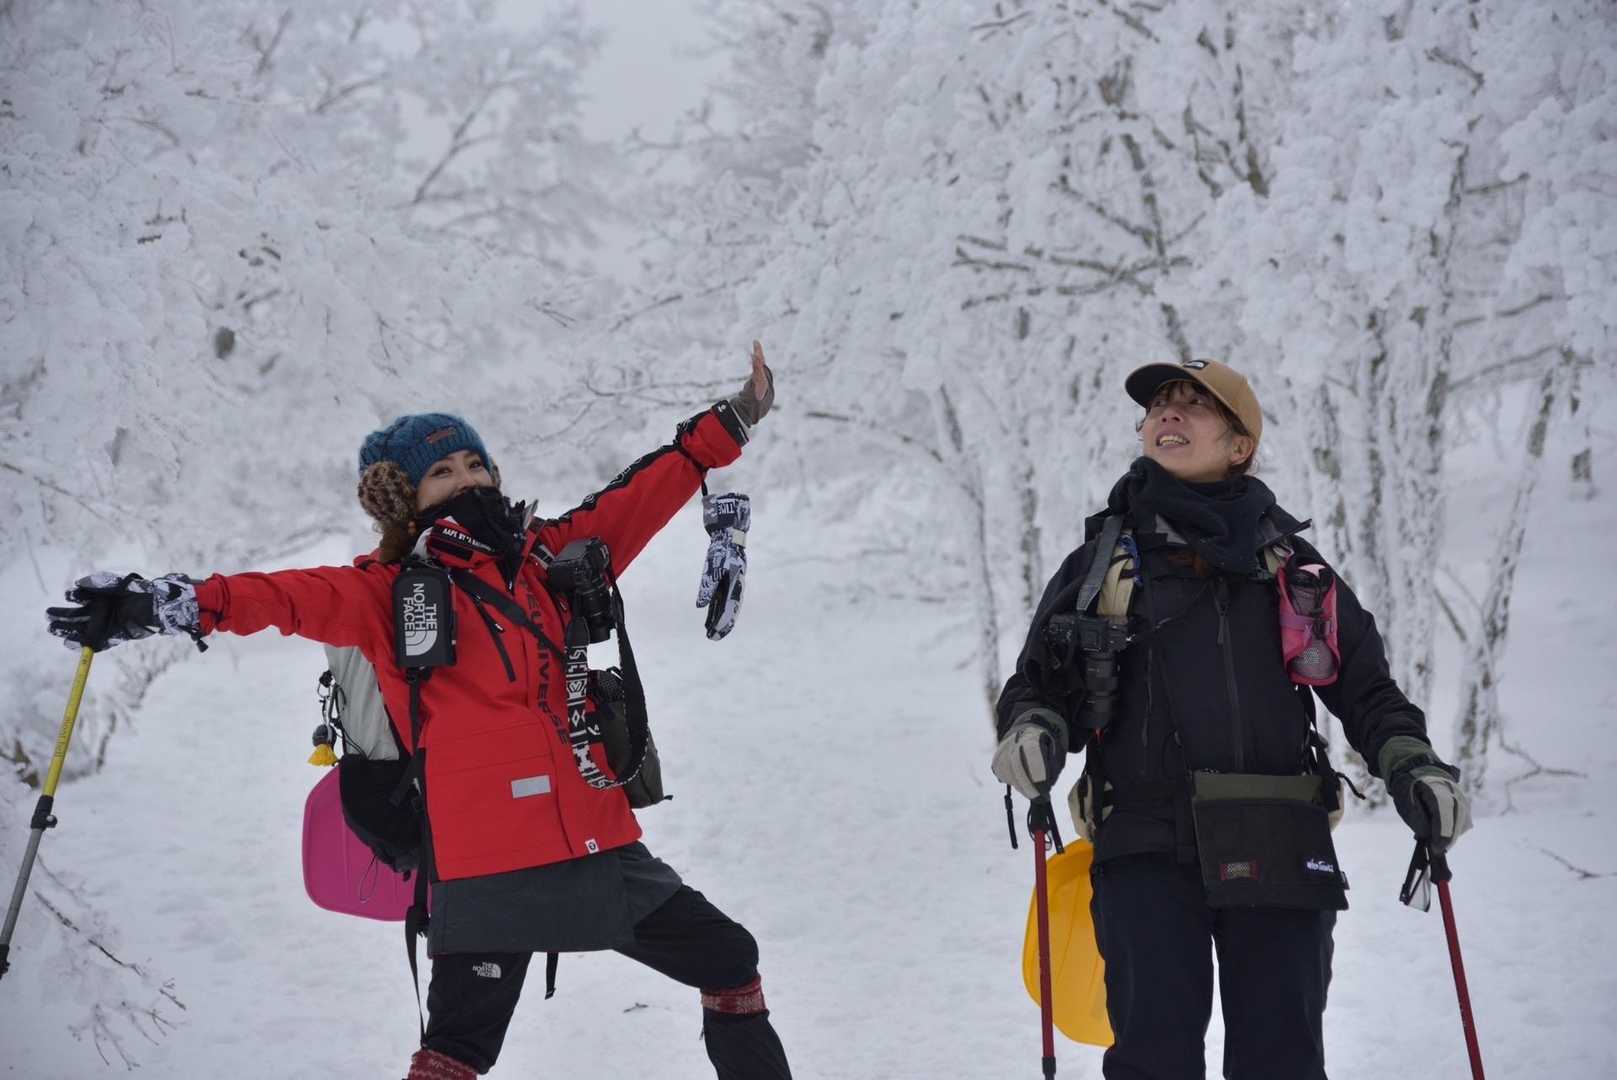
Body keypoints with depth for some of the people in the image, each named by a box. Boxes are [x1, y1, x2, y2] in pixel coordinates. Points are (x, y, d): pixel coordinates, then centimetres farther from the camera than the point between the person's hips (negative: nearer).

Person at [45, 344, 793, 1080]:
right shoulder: (395, 593, -2)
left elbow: (640, 497, 19)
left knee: (728, 960, 17)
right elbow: (304, 598, -18)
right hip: (489, 865, -5)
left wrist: (731, 422, 21)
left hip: (602, 847, 6)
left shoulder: (551, 555, 12)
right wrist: (179, 604, -34)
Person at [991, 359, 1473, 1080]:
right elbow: (1039, 683, 13)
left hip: (1279, 852, 1)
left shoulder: (1286, 561, 14)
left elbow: (1365, 684, 17)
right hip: (1148, 849, -1)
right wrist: (1033, 728, -10)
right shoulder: (1102, 560, 13)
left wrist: (1410, 765, -1)